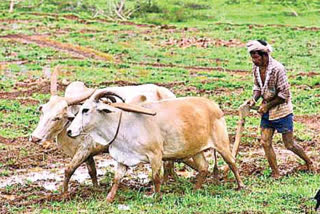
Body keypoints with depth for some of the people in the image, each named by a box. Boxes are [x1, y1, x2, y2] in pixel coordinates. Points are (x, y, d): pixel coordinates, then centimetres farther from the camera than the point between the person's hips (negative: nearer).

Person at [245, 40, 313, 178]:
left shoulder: (277, 68, -23)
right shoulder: (256, 68, -3)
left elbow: (284, 94, -21)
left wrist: (267, 105, -19)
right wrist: (254, 99, -8)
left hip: (282, 111, -6)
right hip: (266, 111, 6)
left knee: (289, 145, 3)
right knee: (265, 143, 0)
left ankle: (309, 163, 27)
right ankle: (275, 173, 11)